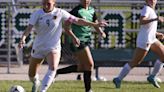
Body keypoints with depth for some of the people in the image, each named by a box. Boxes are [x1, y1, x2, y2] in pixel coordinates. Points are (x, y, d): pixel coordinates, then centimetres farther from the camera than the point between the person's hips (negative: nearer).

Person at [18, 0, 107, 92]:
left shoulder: (60, 13, -7)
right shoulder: (37, 14, -7)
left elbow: (77, 20, -4)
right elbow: (29, 28, -16)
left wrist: (95, 24, -7)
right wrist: (23, 38, -36)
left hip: (54, 47, -2)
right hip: (38, 47, 2)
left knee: (53, 68, -31)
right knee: (32, 74, 11)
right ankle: (36, 83, 46)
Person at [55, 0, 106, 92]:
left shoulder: (92, 11, 11)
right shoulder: (76, 11, -12)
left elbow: (96, 25, 16)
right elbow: (67, 26, -13)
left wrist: (101, 32, -4)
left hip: (86, 41, 8)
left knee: (81, 68, 11)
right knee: (90, 64, -10)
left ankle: (56, 72, 23)